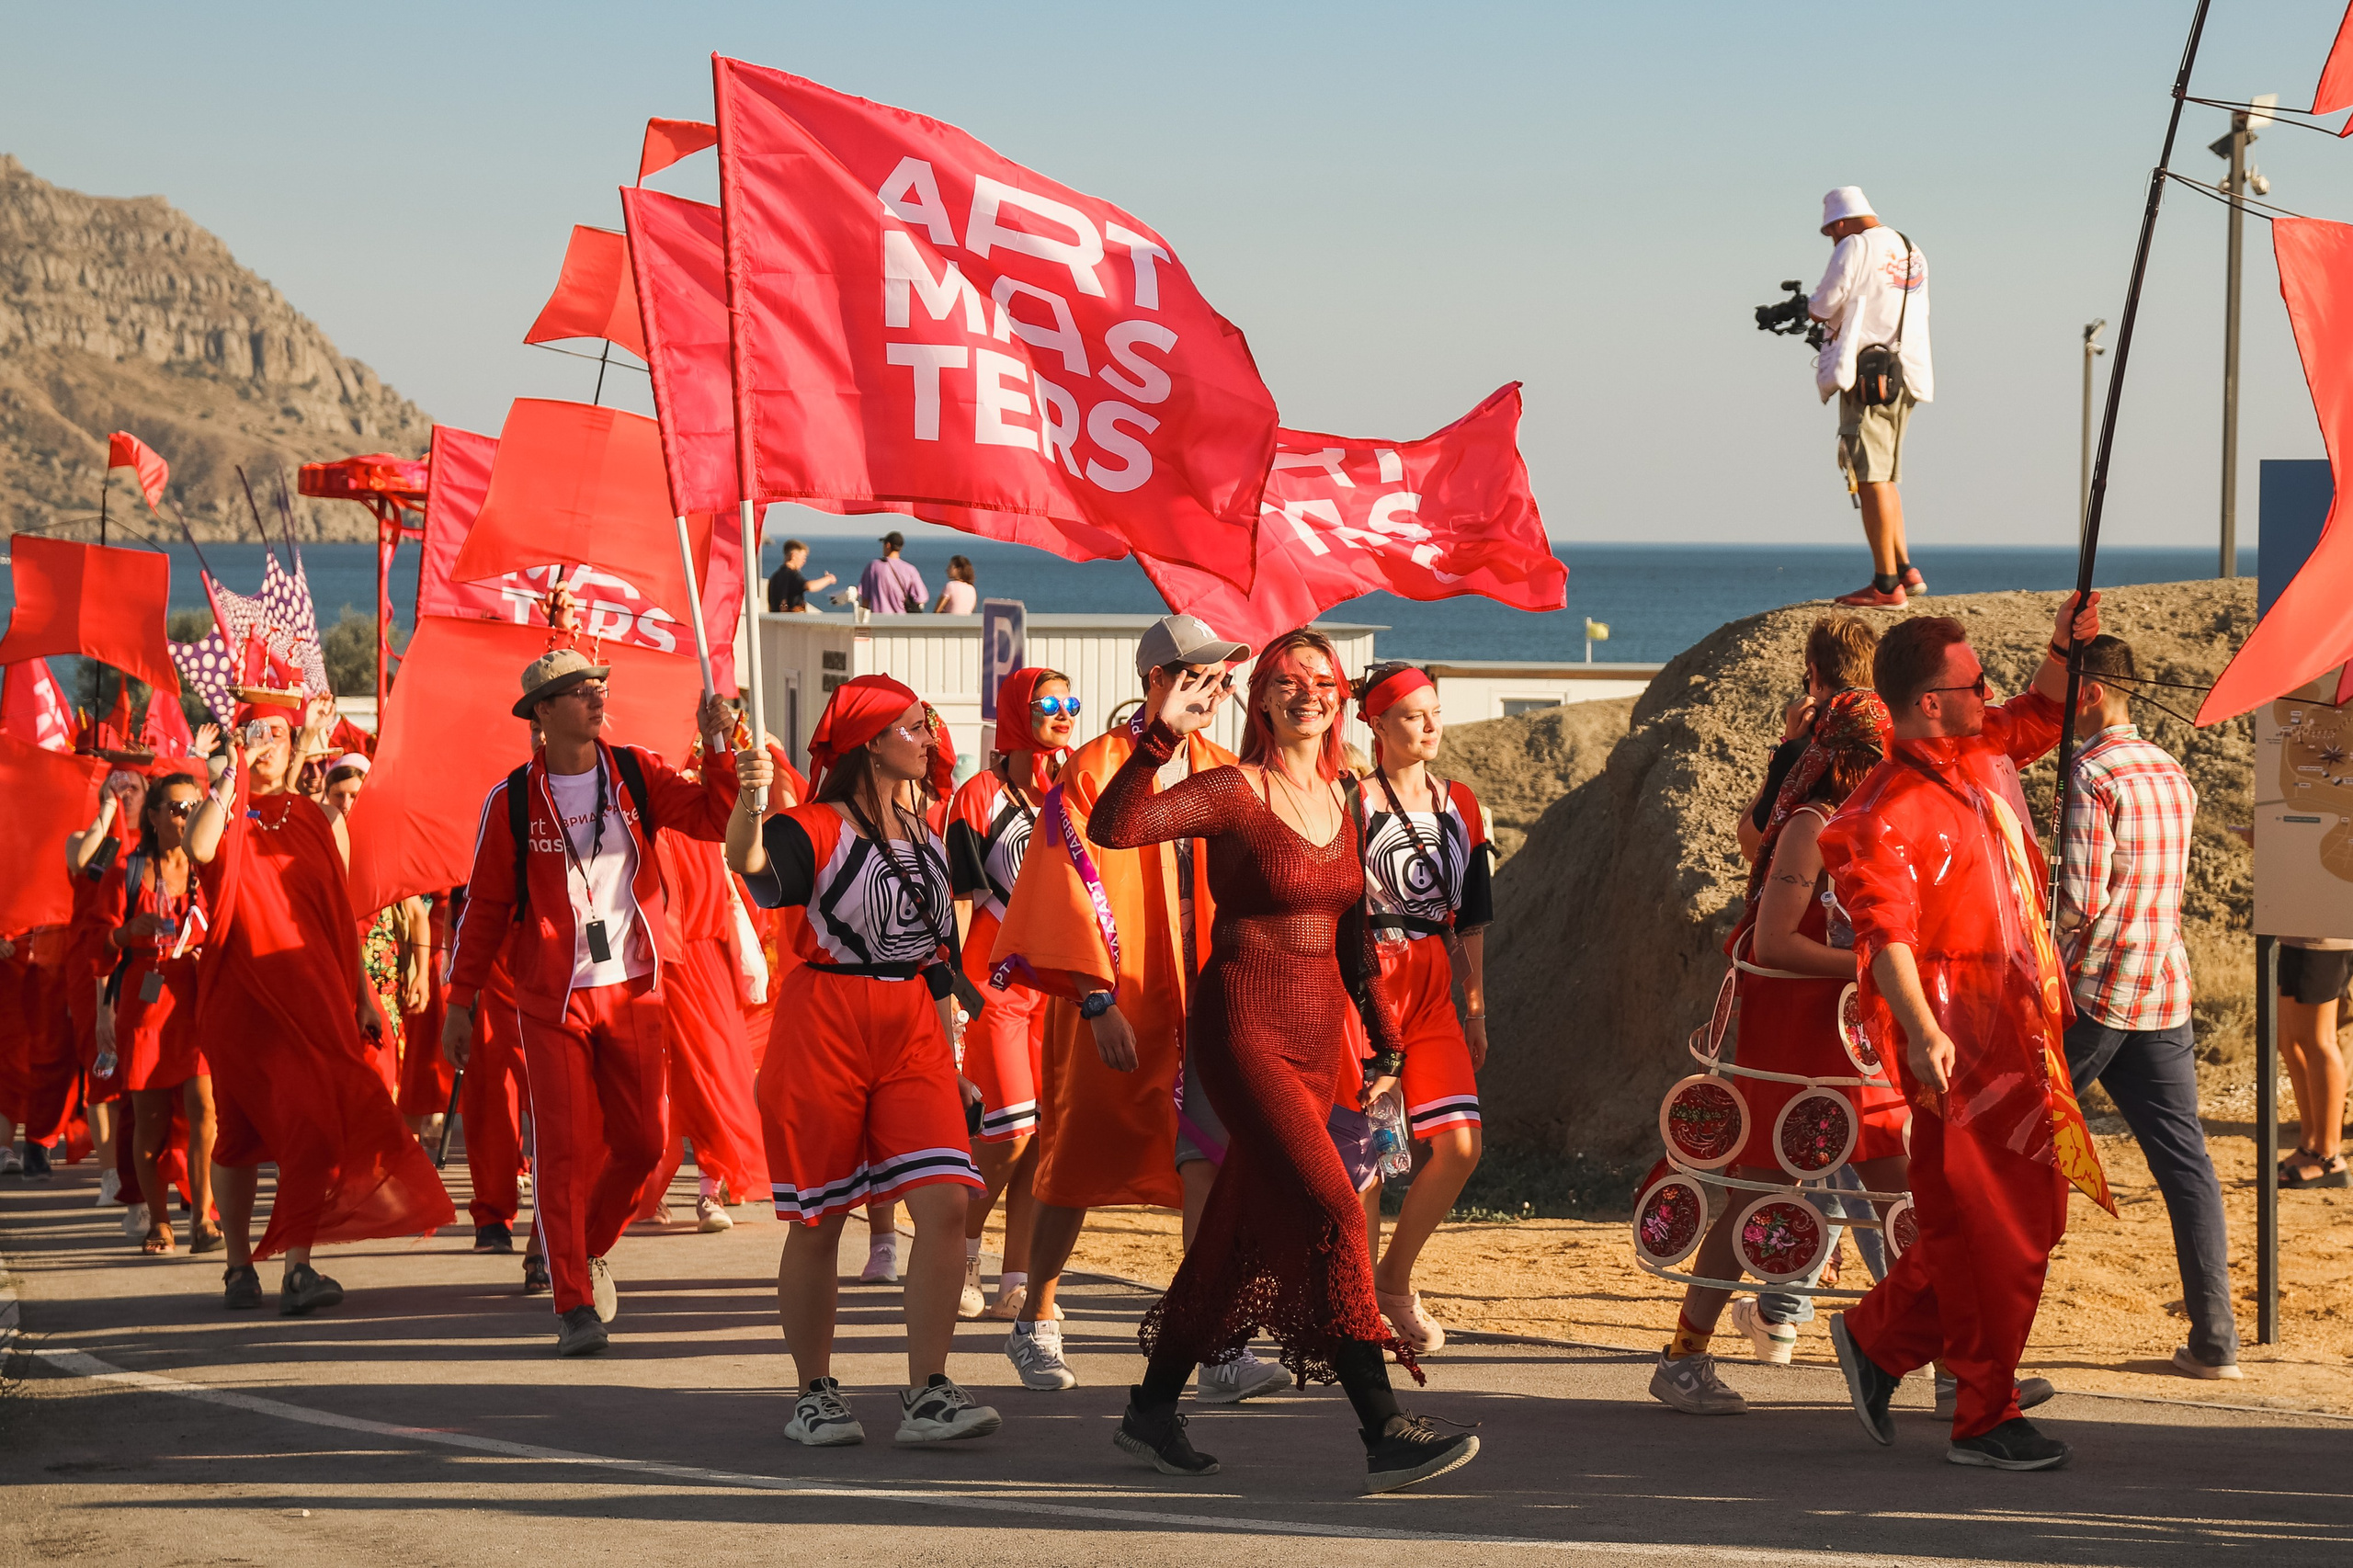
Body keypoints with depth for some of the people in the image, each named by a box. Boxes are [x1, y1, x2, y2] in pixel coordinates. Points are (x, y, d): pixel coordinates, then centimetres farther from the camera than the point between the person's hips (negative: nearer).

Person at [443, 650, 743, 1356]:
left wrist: (719, 747, -16)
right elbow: (485, 903, 5)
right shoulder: (513, 800, -1)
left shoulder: (636, 774, 5)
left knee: (642, 1140, 4)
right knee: (564, 1146, -8)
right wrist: (462, 1000, 5)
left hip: (632, 990, 3)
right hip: (552, 999, -3)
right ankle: (575, 1305, -4)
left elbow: (716, 818, -3)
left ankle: (587, 1248, 31)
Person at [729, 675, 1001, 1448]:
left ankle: (927, 1396, -8)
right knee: (817, 1221, 3)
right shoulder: (815, 829, -5)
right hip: (824, 1025, -5)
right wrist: (750, 799, -48)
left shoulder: (926, 839, 16)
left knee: (944, 1204, -10)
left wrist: (950, 1062, 21)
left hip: (911, 1033, 5)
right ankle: (815, 1395, 15)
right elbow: (748, 861, -28)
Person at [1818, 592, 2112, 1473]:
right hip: (1955, 1032, -9)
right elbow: (1884, 929, -29)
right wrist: (1920, 1030, -39)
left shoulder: (1984, 757, 11)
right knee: (1986, 1228, -3)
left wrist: (2065, 647, 14)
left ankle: (1878, 1336, 26)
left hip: (2014, 1022, 9)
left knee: (2030, 1216, 13)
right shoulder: (1893, 810, -18)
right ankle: (1984, 1419, 6)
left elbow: (2040, 717, 32)